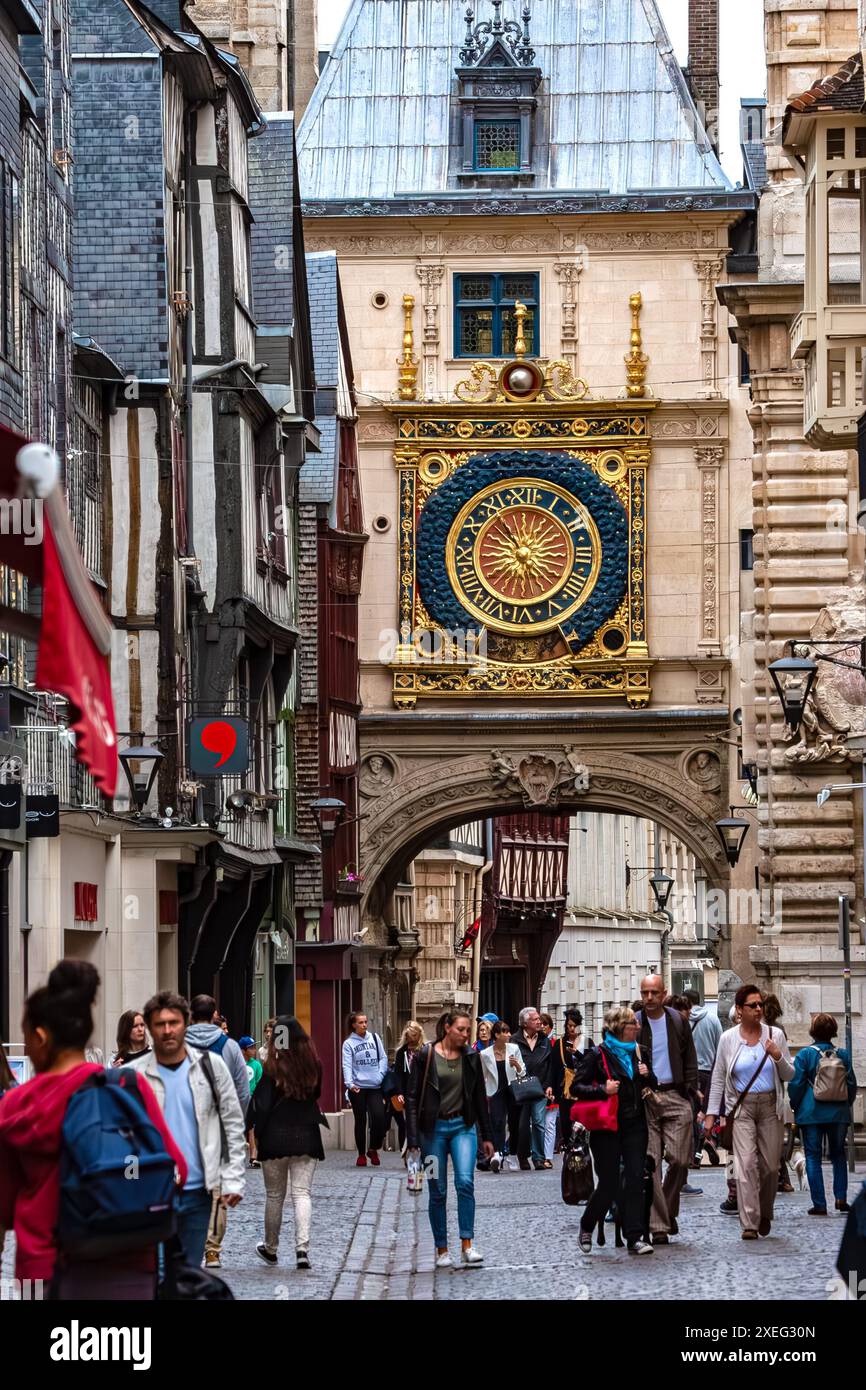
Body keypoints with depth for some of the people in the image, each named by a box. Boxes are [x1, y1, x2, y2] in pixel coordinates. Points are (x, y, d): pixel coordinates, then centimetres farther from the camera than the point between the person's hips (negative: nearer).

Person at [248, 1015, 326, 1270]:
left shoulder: (273, 1068, -12)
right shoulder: (313, 1066, 0)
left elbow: (261, 1105, -10)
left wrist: (256, 1133, -1)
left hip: (275, 1139, -2)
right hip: (307, 1138, 3)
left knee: (274, 1195, 11)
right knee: (302, 1193, 2)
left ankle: (271, 1248, 24)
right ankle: (302, 1247, -13)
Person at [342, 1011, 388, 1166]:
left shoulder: (375, 1038, 11)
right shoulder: (348, 1043, 2)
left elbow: (383, 1058, 11)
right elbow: (347, 1065, -8)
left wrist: (380, 1075, -6)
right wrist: (349, 1083, -24)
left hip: (375, 1087, 2)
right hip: (357, 1088, -2)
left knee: (379, 1117, -11)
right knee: (361, 1121, 4)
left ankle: (373, 1149, 11)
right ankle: (361, 1154, 16)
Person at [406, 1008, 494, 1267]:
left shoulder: (471, 1057, 5)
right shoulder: (426, 1056, -5)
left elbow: (480, 1097, 13)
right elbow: (412, 1098, -5)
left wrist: (486, 1137, 13)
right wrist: (413, 1140, -10)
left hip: (463, 1127, 1)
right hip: (433, 1128, -1)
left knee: (465, 1181, -17)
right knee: (438, 1192, 3)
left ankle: (467, 1246, -16)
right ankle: (441, 1251, 12)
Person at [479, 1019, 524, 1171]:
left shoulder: (514, 1049, 3)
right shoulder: (485, 1054, -1)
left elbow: (523, 1073, 8)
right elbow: (484, 1078, 11)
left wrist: (517, 1065, -12)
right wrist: (484, 1098, 10)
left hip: (513, 1091, 2)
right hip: (496, 1094, -2)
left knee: (514, 1124, 4)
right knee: (497, 1123, -18)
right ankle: (497, 1154, -30)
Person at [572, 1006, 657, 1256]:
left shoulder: (637, 1053, 13)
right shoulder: (596, 1055, -5)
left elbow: (652, 1086, 23)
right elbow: (576, 1088, -7)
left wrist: (647, 1075, 1)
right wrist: (603, 1089, -20)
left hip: (635, 1125, 5)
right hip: (607, 1128, -5)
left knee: (636, 1179, -4)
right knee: (608, 1184, -2)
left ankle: (635, 1237, -4)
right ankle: (586, 1229, 20)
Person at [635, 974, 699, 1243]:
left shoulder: (678, 1021, 9)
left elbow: (690, 1058, 14)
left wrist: (690, 1089, 3)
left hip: (675, 1096, 2)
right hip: (644, 1098, -2)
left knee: (680, 1159, -5)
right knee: (651, 1163, -5)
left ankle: (669, 1211, 19)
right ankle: (658, 1226, -3)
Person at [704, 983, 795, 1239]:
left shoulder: (775, 1035, 4)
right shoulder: (728, 1039, 2)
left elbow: (789, 1075, 8)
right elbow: (718, 1078, 7)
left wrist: (778, 1057, -12)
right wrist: (711, 1113, 4)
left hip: (770, 1106, 2)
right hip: (742, 1106, -2)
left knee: (770, 1165, 4)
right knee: (746, 1163, -13)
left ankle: (765, 1214, 28)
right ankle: (749, 1224, -14)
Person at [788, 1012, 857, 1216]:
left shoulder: (805, 1054, -8)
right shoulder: (843, 1054, 1)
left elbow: (796, 1085, -7)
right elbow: (852, 1084, 7)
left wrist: (795, 1107, 8)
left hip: (811, 1113, -3)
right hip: (838, 1113, 3)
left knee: (813, 1157, 2)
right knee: (838, 1154, 17)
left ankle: (819, 1204, -2)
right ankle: (841, 1197, 5)